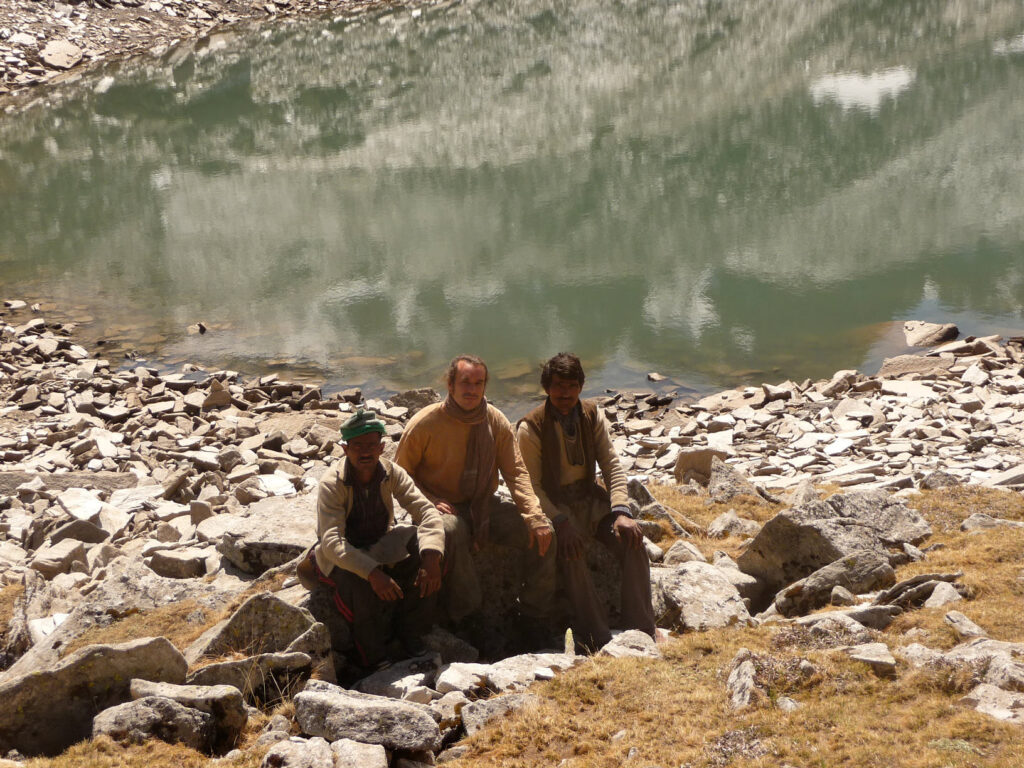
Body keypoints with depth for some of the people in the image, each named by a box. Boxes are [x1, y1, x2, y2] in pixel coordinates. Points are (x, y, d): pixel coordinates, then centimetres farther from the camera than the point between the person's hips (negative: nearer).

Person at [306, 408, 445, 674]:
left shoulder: (392, 474, -9)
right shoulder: (332, 484, -22)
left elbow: (426, 511, -17)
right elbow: (332, 542, -33)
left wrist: (431, 556, -37)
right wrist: (372, 572, -48)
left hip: (381, 548, 5)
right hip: (340, 559, -5)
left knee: (425, 565, -22)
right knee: (362, 584, -37)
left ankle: (410, 640, -6)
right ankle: (371, 660, -19)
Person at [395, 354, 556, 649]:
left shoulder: (496, 422, -1)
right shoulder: (425, 423, -11)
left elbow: (516, 472, -4)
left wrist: (534, 516, -19)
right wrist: (430, 502, -19)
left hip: (485, 507, 4)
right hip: (444, 509, -4)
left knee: (543, 532, -16)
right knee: (452, 531, -40)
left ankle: (534, 621, -3)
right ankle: (467, 619, -26)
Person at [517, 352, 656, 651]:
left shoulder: (593, 415, 2)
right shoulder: (531, 427, -11)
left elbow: (612, 465, 0)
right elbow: (532, 486, -12)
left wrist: (621, 511, -16)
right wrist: (561, 523, -26)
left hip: (591, 498, 4)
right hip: (554, 505, -4)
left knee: (633, 541, -21)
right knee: (571, 553, -33)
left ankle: (641, 634, -15)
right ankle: (598, 640, -27)